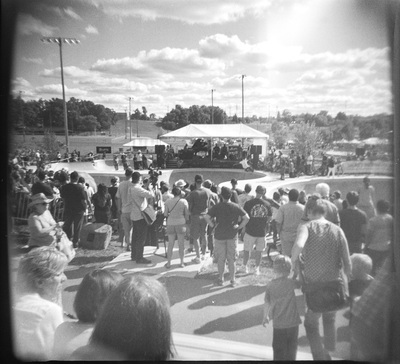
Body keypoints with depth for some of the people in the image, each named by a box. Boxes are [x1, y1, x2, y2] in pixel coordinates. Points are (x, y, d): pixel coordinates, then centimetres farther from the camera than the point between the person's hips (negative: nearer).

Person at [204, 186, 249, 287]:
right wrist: (239, 226, -1)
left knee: (220, 259, 11)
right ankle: (232, 280, 18)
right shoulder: (236, 207, -5)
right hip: (232, 235, 1)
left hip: (220, 235, -1)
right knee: (231, 259, 11)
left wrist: (213, 225, -4)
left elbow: (206, 217, -16)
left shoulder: (217, 207, -8)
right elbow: (247, 218, -9)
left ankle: (220, 279, 20)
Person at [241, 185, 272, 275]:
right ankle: (257, 268, 22)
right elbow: (269, 219, 4)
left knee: (247, 250, 15)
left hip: (250, 231, -2)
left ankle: (245, 266, 28)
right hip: (262, 231, 2)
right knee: (259, 251, 14)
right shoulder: (267, 204, -4)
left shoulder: (248, 203, -13)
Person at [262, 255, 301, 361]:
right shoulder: (290, 282, -12)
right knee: (291, 349, 17)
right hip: (292, 322, -1)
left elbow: (267, 303, 5)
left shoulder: (270, 285, -3)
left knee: (279, 349, 13)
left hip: (278, 324, 1)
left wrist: (266, 316, 18)